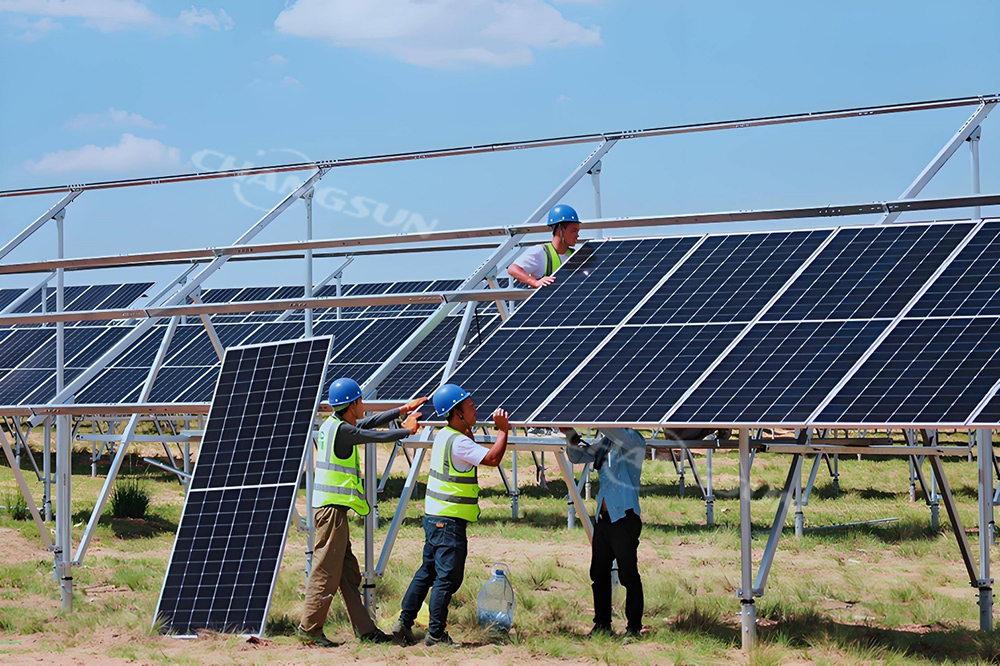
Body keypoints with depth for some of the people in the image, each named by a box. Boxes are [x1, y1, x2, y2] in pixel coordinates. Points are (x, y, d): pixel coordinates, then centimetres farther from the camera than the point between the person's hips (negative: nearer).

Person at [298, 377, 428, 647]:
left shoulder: (332, 425, 14)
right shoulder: (341, 430, -15)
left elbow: (368, 423, 24)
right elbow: (377, 436, -7)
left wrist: (402, 410, 27)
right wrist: (407, 430, 10)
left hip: (331, 508, 10)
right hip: (333, 507, -10)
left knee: (348, 573, 12)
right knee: (326, 572, -6)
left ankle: (365, 629, 16)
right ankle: (310, 629, -1)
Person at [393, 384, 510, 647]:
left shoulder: (444, 436, 12)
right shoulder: (458, 443, -19)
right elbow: (492, 458, -25)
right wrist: (503, 430, -14)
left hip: (434, 517, 10)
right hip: (449, 522, -10)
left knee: (427, 571, 15)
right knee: (448, 578, -3)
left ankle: (404, 622, 15)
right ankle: (436, 634, 2)